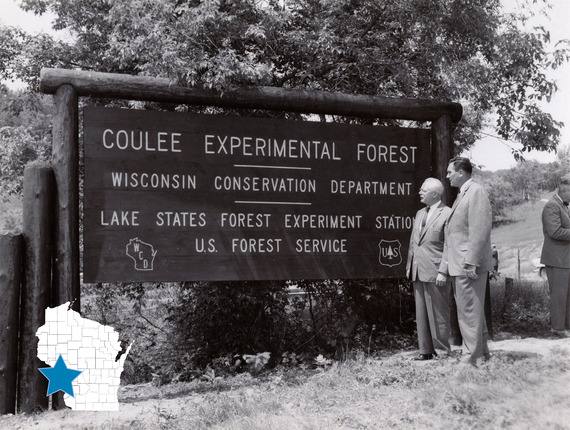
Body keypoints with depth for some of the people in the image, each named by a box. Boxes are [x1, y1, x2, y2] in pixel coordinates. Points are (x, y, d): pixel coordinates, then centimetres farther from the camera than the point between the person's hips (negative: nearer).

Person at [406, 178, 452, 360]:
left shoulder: (447, 214, -7)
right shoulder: (419, 214, 17)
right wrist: (409, 265, 15)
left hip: (435, 272, -8)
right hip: (418, 271, 8)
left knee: (438, 313, 0)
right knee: (421, 313, 11)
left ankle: (442, 351, 11)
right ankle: (426, 350, 19)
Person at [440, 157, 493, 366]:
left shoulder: (476, 192, -10)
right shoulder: (461, 195, 20)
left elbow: (480, 230, -19)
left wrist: (471, 262, -23)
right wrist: (444, 267, 18)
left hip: (469, 265, -10)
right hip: (458, 266, 10)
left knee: (470, 312, -6)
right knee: (473, 311, 16)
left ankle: (470, 359, -1)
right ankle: (482, 353, 26)